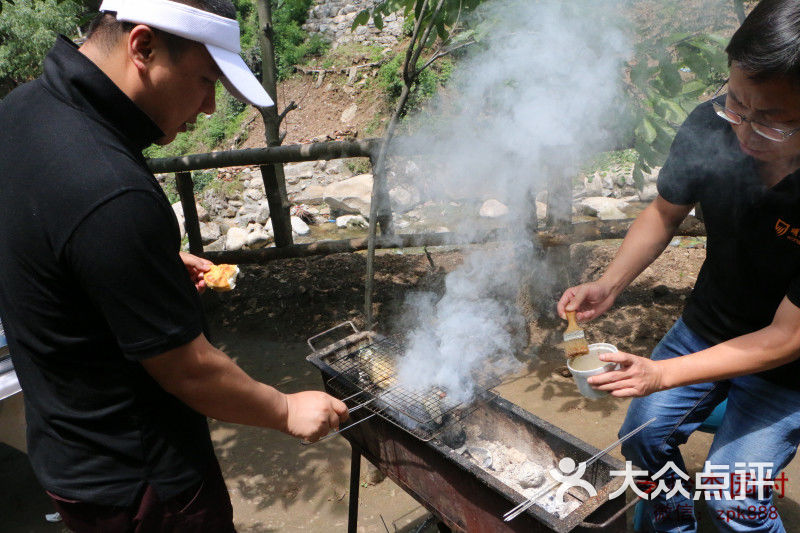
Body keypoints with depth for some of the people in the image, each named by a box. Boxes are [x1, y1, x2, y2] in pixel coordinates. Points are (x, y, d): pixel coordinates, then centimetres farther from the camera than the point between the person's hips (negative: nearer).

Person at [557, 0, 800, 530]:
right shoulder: (713, 126, -23)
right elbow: (665, 212, -3)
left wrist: (664, 373, -33)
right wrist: (609, 285, -16)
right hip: (706, 323, 4)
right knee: (645, 433, 7)